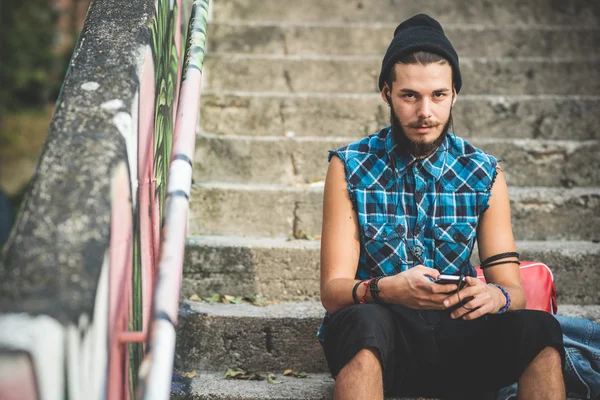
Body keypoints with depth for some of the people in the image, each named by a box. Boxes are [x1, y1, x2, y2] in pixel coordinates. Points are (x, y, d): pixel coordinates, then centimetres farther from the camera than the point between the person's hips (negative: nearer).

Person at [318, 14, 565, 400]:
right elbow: (333, 289, -7)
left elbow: (514, 289, 4)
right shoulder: (350, 167, -1)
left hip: (454, 340, 2)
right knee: (364, 322, -37)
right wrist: (388, 290, -31)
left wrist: (495, 296, -23)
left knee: (539, 329, -27)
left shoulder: (485, 174, 5)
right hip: (375, 339, -2)